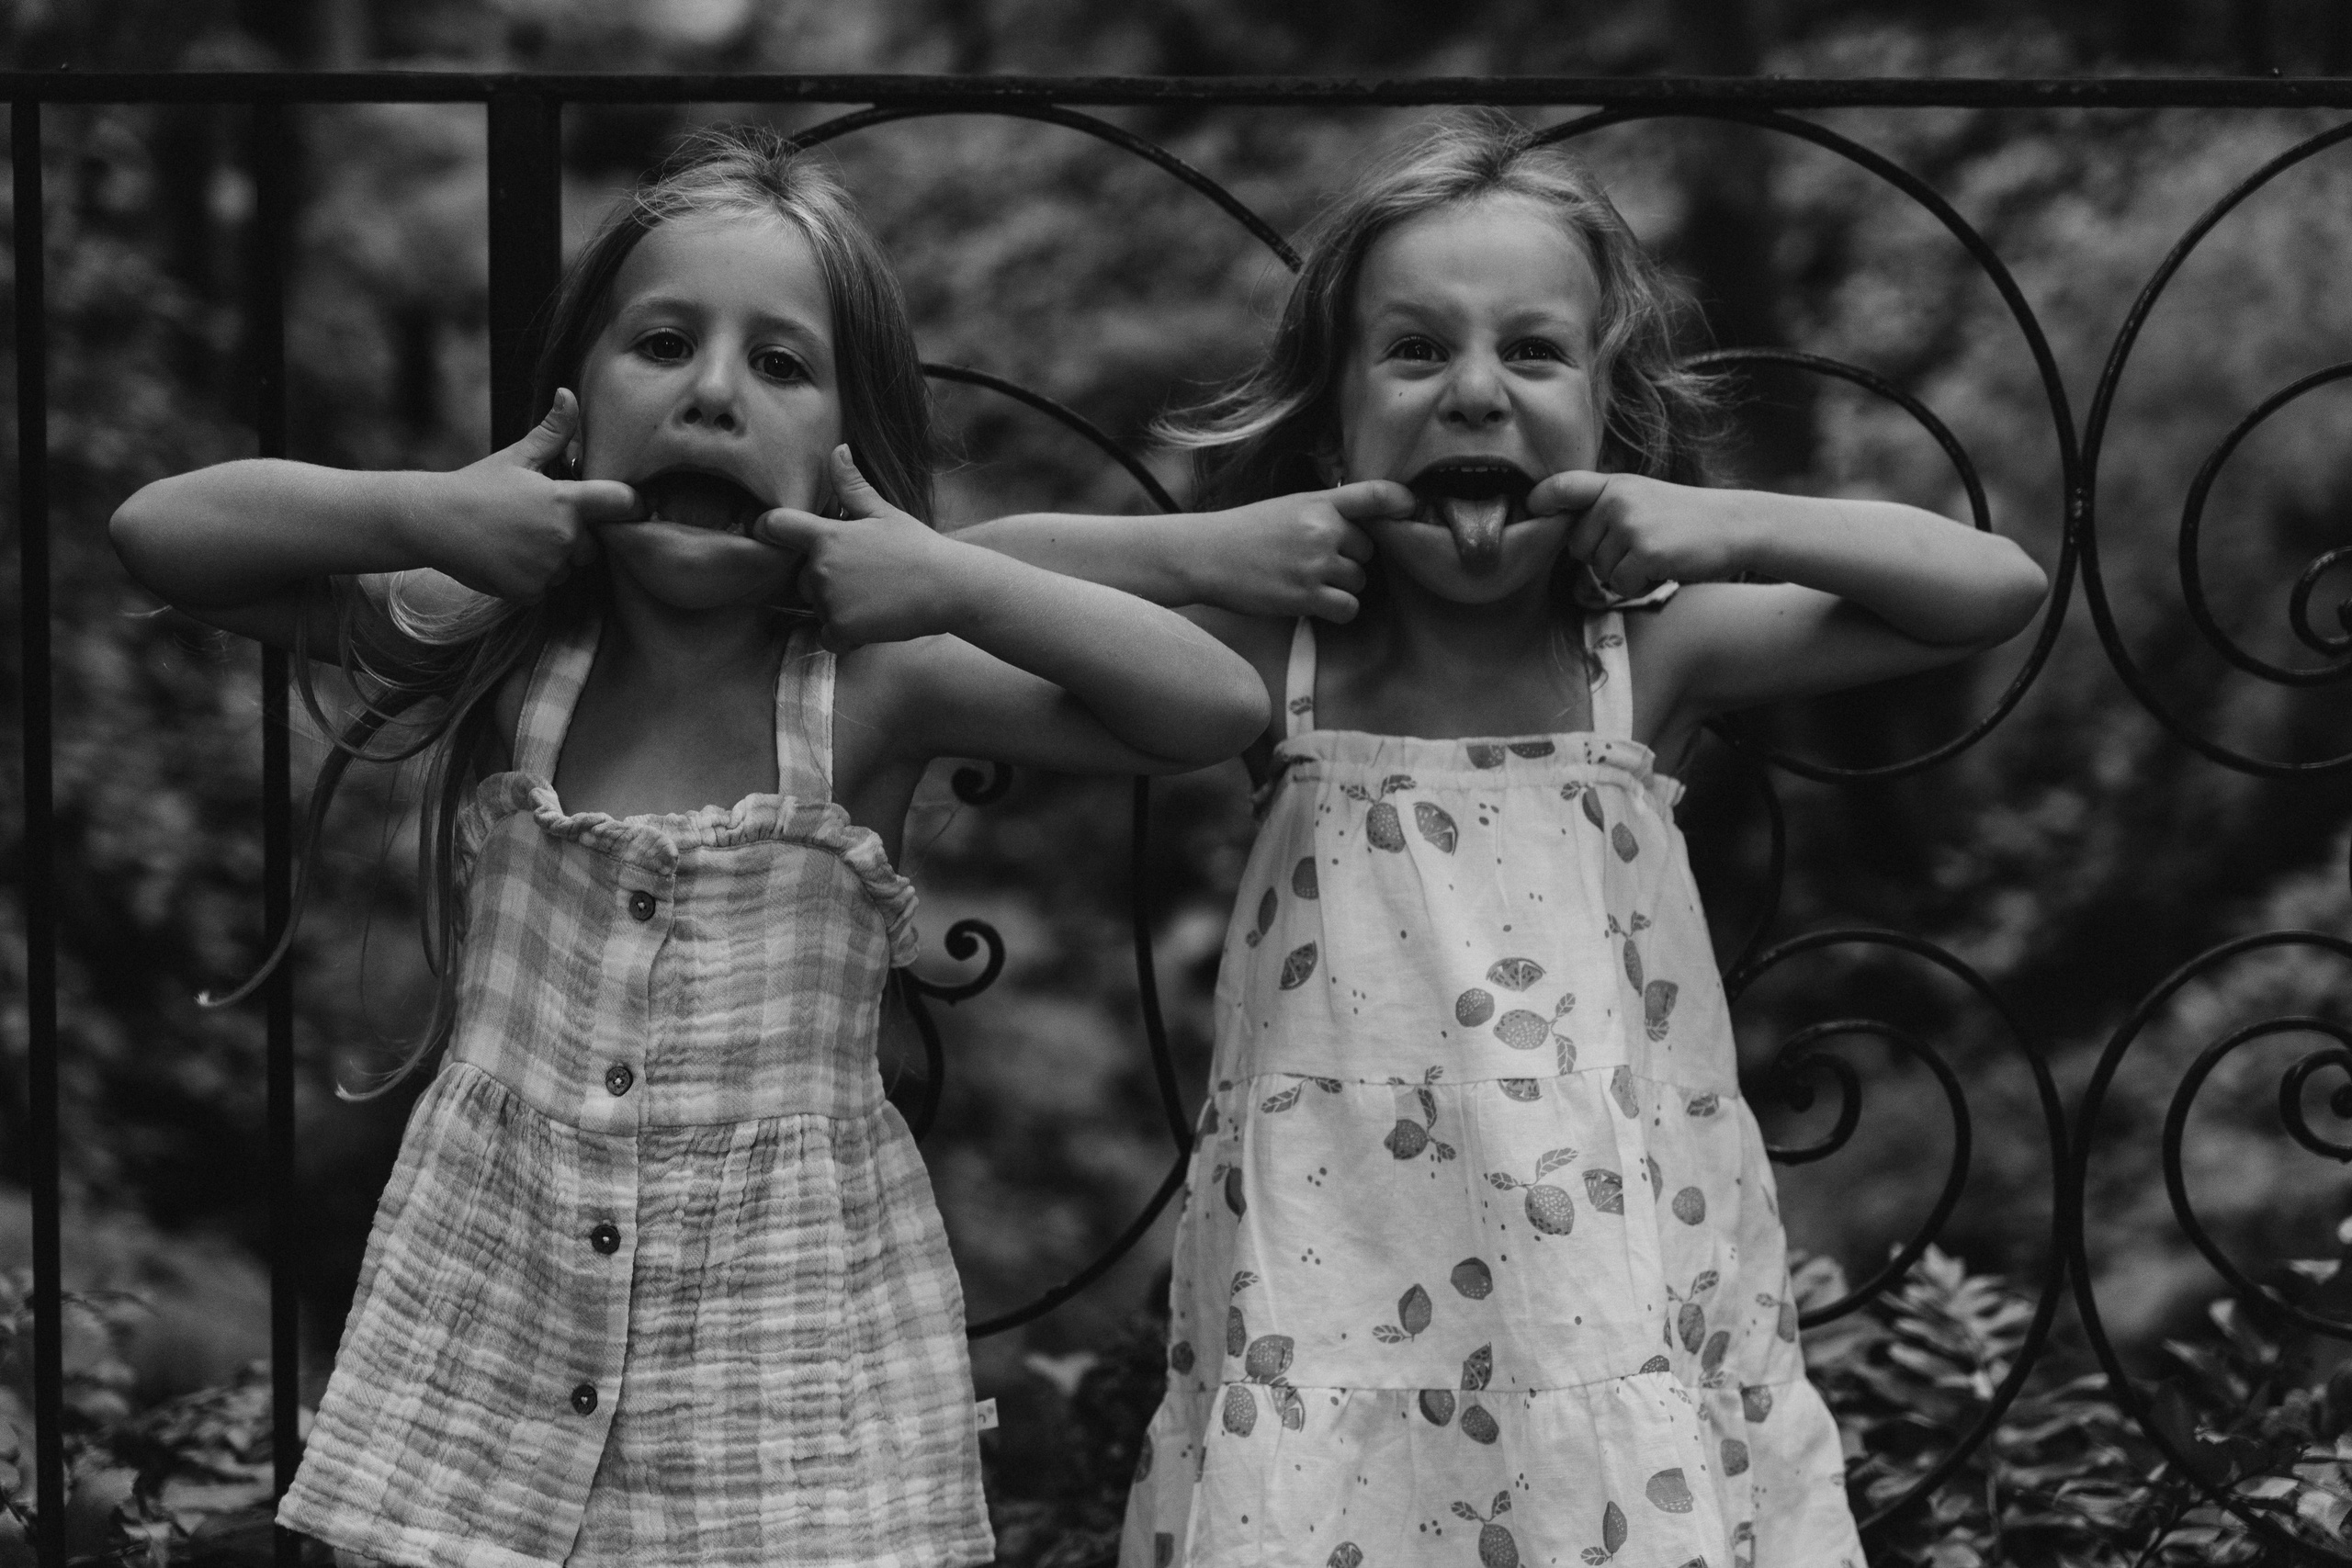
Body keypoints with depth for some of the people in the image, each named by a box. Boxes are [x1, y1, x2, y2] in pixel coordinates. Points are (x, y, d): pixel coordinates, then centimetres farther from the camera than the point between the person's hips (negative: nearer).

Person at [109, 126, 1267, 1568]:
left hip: (793, 1334, -1)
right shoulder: (502, 658, -1)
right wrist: (425, 513, -14)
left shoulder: (873, 693, -7)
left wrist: (959, 584, -19)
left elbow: (1221, 708, -12)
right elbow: (159, 529, -2)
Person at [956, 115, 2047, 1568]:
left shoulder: (1652, 656, 1)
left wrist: (1735, 527, -7)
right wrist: (1197, 550, -9)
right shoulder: (1284, 659, 1)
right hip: (1338, 1313, 0)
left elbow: (2000, 587, 2)